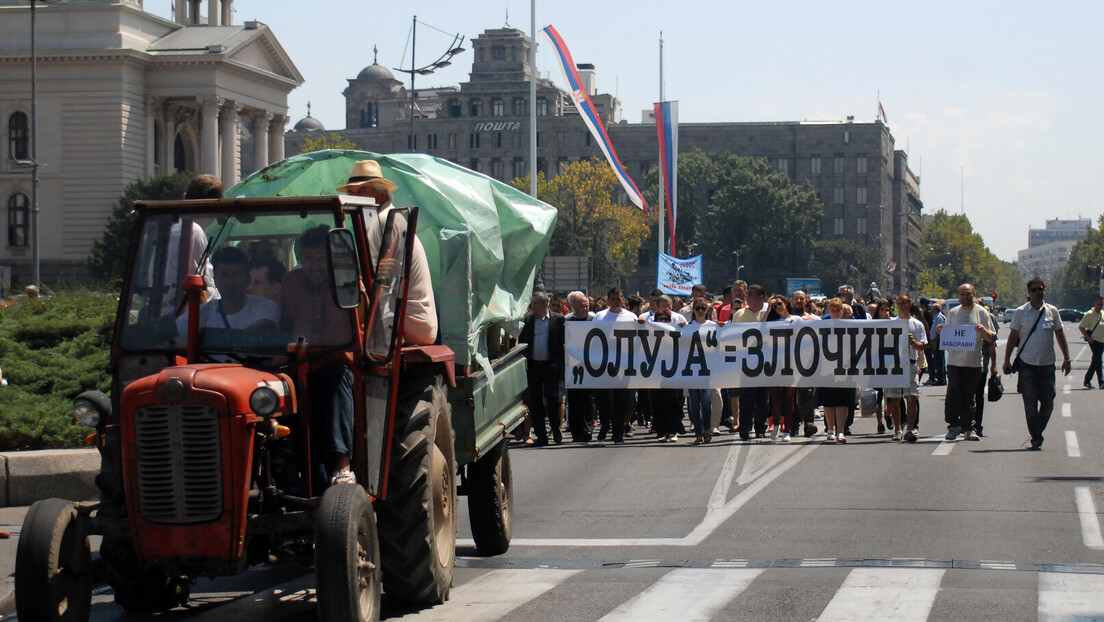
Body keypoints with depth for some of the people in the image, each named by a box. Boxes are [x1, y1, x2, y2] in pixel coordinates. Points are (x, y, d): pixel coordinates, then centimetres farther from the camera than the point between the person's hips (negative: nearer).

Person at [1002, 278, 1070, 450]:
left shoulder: (1052, 311, 6)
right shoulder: (1021, 312, 0)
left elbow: (1060, 335, 13)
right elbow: (1013, 337, 4)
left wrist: (1066, 358, 9)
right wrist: (1007, 360, 0)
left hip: (1047, 363, 2)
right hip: (1027, 363, -2)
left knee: (1048, 402, 2)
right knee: (1030, 403, -4)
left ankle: (1037, 433, 20)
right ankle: (1035, 438, 3)